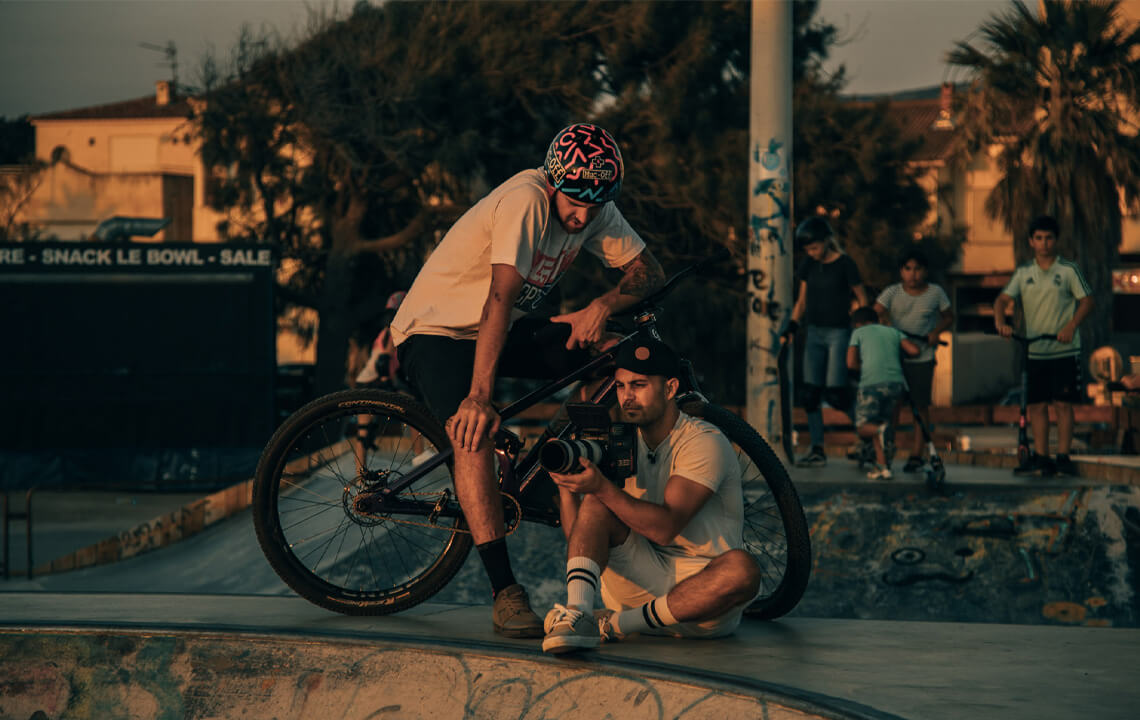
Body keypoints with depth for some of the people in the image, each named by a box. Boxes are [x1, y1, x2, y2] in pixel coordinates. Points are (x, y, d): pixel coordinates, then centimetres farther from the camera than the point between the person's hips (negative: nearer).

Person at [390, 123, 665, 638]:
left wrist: (603, 306, -24)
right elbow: (501, 297, -37)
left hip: (507, 330, 7)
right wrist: (479, 397, -44)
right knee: (473, 433, -31)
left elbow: (649, 271, -2)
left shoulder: (596, 211, -6)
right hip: (437, 329, -7)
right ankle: (506, 596, -37)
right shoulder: (525, 201, -29)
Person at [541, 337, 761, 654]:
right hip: (641, 579, 4)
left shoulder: (704, 442, -9)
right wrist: (567, 484, -14)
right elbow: (576, 534, 3)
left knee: (741, 570, -37)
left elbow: (666, 527, -24)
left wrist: (602, 487, -33)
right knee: (595, 505, -16)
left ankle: (615, 625, -29)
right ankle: (578, 615, -35)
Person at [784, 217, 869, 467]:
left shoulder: (844, 265, -7)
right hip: (814, 334, 6)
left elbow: (862, 299, -1)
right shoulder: (809, 266, 8)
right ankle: (817, 451, 6)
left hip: (839, 333, -6)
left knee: (835, 394, -11)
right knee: (811, 394, 0)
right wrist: (792, 325, 0)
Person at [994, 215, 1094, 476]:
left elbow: (1086, 300, -4)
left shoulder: (1068, 270, 0)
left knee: (1063, 403, -5)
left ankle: (1063, 457, -1)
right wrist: (1000, 322, -19)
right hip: (1035, 351, 3)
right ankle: (1040, 458, 8)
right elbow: (1003, 299, 2)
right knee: (1037, 405, 4)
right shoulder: (1023, 273, 9)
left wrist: (1071, 326, -20)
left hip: (1064, 350, -3)